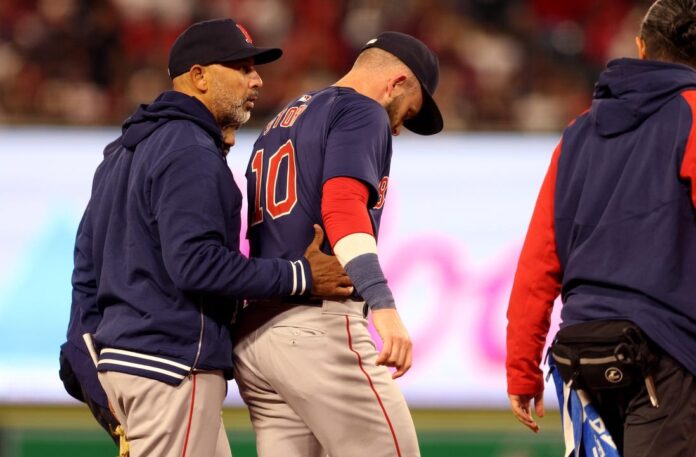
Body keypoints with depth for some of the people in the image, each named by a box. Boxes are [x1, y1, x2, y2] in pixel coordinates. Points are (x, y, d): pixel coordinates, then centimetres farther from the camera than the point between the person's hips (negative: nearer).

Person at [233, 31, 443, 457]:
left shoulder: (278, 125, 27)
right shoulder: (362, 111, -1)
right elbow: (342, 207, -18)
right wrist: (383, 307, -30)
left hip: (250, 334, 9)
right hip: (317, 325, -9)